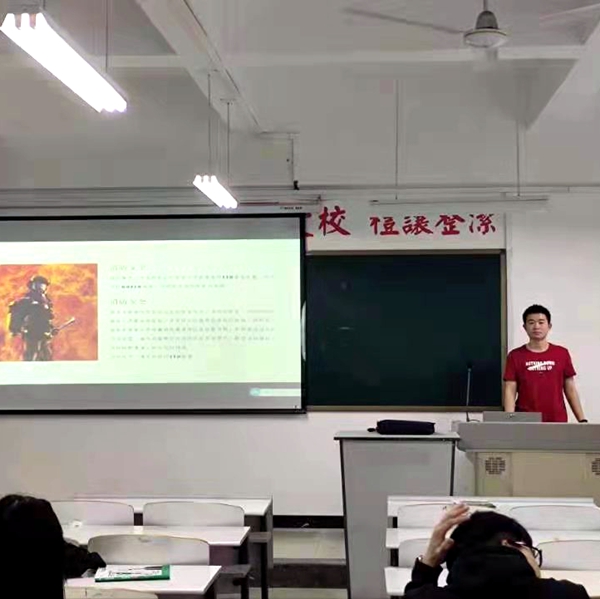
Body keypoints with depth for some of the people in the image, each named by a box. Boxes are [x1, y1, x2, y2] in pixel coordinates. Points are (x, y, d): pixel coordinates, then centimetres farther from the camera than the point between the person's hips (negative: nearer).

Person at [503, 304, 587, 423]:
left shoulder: (562, 354, 5)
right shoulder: (515, 356, 1)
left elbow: (570, 389, 10)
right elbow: (510, 391, -2)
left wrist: (582, 420, 6)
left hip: (557, 422, 2)